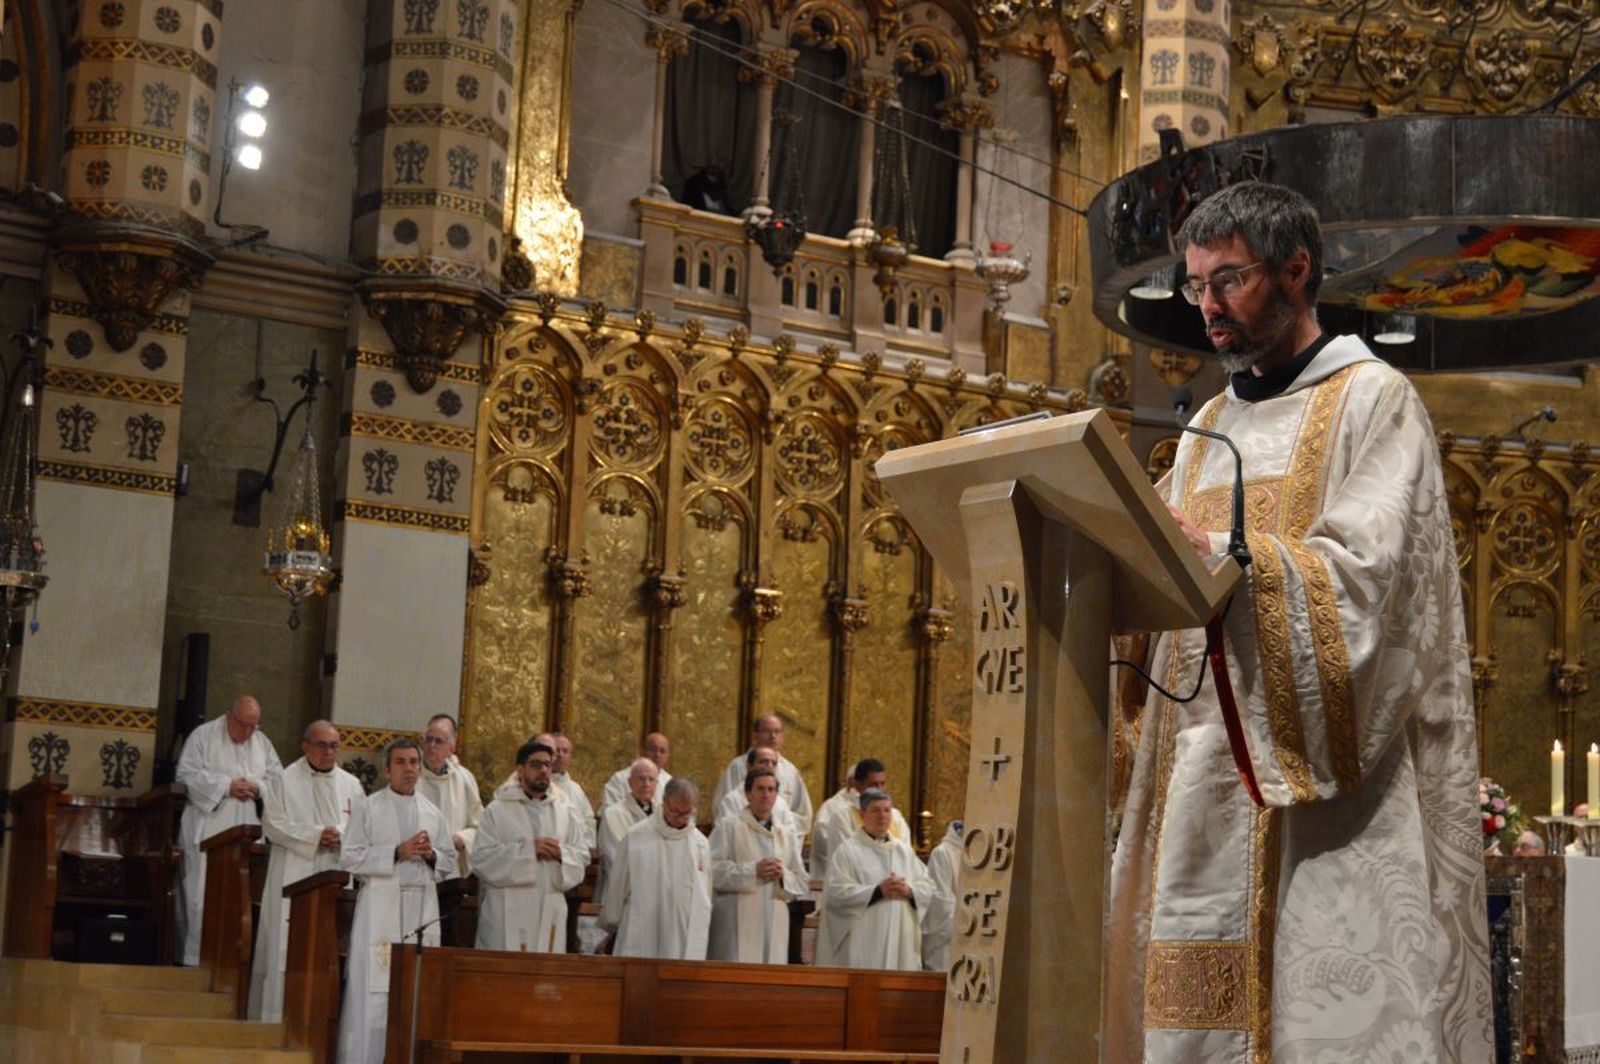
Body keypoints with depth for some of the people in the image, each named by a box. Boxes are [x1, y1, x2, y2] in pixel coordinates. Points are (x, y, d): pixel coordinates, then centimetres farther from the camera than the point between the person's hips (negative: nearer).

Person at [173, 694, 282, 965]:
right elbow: (186, 774, -6)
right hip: (207, 828, -4)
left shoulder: (262, 742, 15)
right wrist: (227, 786, -13)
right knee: (202, 896, -6)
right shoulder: (203, 736, 1)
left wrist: (257, 787, -6)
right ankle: (195, 958, -1)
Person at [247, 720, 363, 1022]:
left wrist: (341, 838, -10)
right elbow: (273, 824, -4)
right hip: (294, 878, -3)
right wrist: (315, 836, -12)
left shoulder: (351, 785, 16)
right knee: (288, 948, -7)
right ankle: (279, 1017, -5)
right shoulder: (284, 781, 6)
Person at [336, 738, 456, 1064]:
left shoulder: (433, 813, 16)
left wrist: (431, 854, -5)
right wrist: (398, 852, -11)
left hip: (422, 909, 4)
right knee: (374, 991, -7)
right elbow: (350, 857, -4)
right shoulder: (367, 809, 5)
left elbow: (450, 863, 17)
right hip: (381, 908, -3)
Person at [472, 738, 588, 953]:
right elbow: (481, 857, -8)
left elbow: (582, 857, 9)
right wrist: (528, 850, -15)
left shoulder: (566, 813, 15)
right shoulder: (497, 811, 3)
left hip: (549, 916, 3)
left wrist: (561, 853, -12)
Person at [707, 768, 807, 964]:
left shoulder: (787, 833, 18)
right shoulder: (728, 826, 4)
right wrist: (752, 871, -16)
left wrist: (783, 876, -6)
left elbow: (802, 883, 15)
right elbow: (712, 871, -8)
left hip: (774, 927, 4)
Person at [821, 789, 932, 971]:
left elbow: (928, 888, 12)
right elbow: (836, 892, -11)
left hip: (901, 940, 5)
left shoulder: (904, 851, 16)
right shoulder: (848, 850, 0)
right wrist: (878, 891, -16)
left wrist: (909, 890, -9)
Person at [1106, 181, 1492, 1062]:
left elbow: (1358, 574, -13)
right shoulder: (1208, 429, 21)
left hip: (1325, 785, -6)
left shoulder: (1372, 401, 1)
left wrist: (1209, 553, -23)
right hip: (1205, 783, 6)